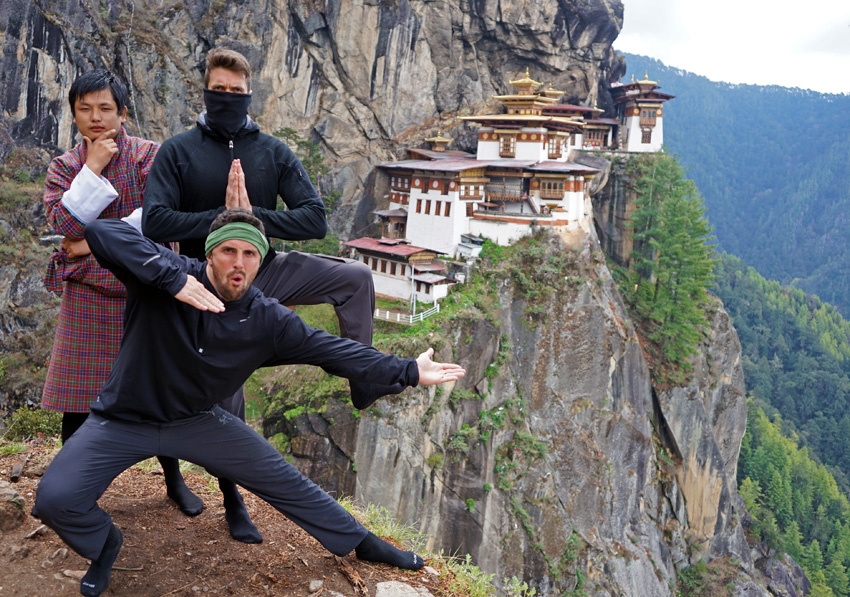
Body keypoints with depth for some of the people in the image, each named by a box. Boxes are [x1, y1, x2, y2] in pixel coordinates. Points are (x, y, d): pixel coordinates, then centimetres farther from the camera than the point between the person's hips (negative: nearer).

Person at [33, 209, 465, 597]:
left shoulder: (268, 321, -15)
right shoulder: (164, 279, -24)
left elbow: (332, 350, -11)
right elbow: (101, 232, -37)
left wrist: (408, 371, -12)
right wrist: (172, 278, -46)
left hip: (197, 422, 2)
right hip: (122, 422, -2)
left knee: (284, 481, 4)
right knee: (55, 499, -19)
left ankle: (360, 542, 25)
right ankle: (103, 544, 17)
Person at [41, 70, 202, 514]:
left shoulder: (150, 156, -1)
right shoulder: (64, 167, 7)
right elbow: (64, 225, -10)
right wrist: (93, 168, -13)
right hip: (86, 294, 2)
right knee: (78, 398, 4)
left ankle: (174, 480, 24)